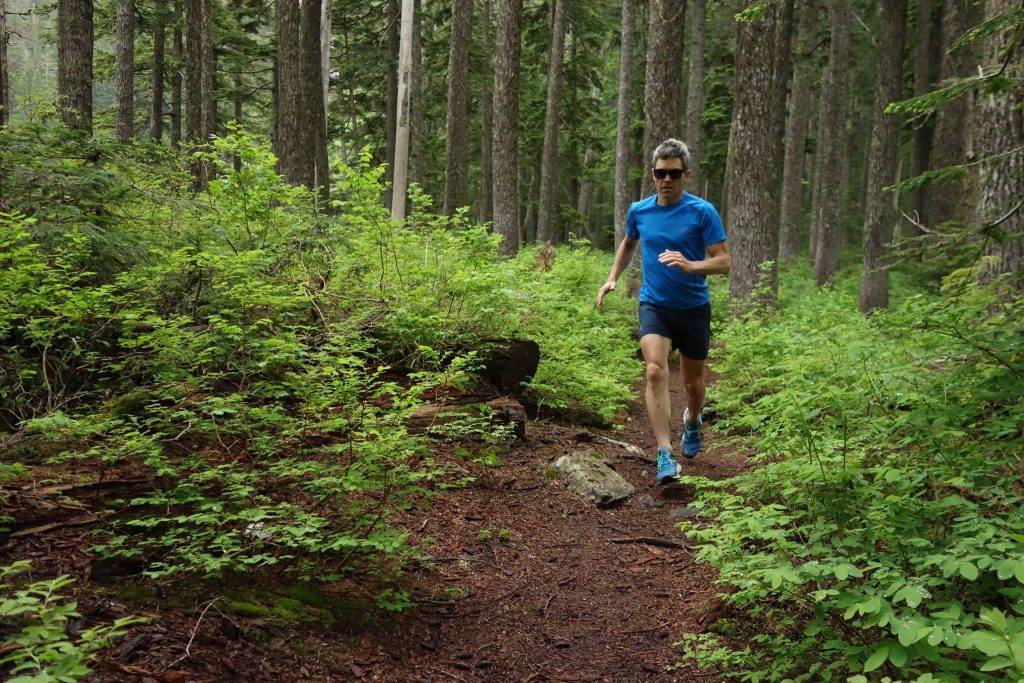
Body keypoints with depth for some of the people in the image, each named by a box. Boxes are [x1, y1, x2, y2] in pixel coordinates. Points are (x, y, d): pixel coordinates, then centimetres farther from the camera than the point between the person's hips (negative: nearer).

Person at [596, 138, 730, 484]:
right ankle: (665, 454, -23)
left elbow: (723, 261, -13)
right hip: (653, 305, 1)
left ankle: (692, 421, 49)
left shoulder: (703, 212, -10)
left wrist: (690, 265, -31)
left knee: (692, 382, 13)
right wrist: (612, 278, 14)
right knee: (656, 371, -22)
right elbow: (628, 244, 24)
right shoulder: (639, 211, 2)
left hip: (694, 308, -1)